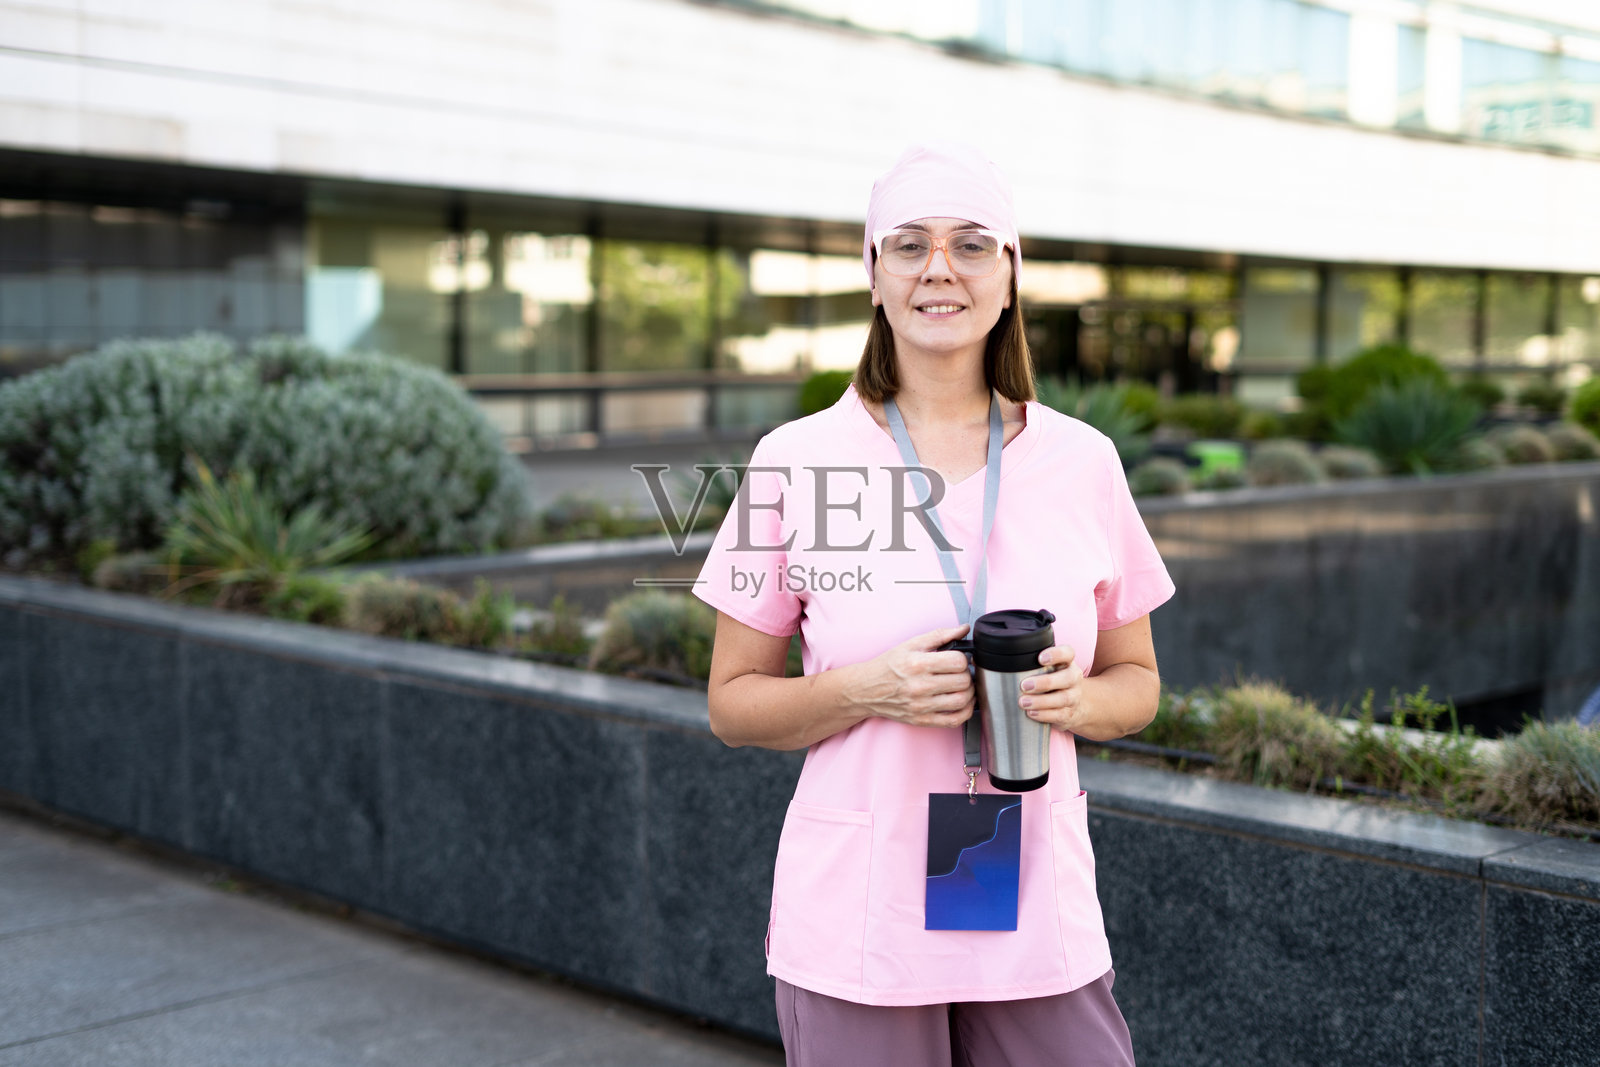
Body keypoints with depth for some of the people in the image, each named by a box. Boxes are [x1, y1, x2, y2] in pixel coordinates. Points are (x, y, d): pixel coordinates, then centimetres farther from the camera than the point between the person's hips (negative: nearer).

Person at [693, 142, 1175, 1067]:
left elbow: (1137, 683, 11)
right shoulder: (798, 461, -3)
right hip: (855, 923, -1)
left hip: (1040, 920, 2)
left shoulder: (1082, 462, 2)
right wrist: (868, 690, -16)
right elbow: (733, 702, 1)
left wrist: (1076, 698, -11)